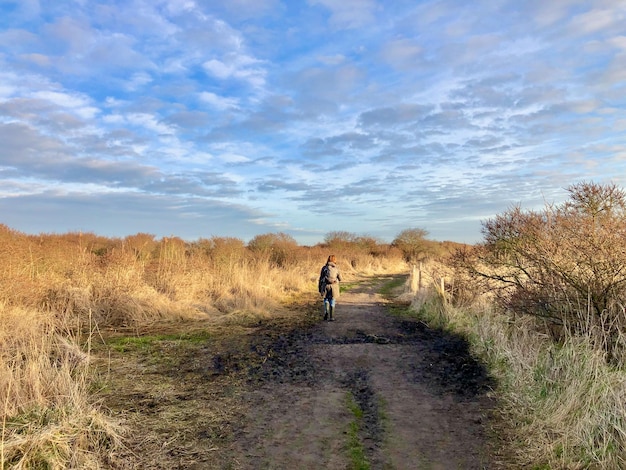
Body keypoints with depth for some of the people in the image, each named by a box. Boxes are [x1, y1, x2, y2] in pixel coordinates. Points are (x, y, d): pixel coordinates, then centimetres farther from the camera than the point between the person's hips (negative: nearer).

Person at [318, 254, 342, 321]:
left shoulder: (324, 268, 1)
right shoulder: (336, 268, 1)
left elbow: (320, 279, 2)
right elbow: (340, 279, 8)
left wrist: (319, 289, 10)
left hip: (325, 286, 0)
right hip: (334, 287, 0)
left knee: (326, 300, 18)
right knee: (332, 302, 9)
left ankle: (326, 312, -3)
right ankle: (331, 317, 8)